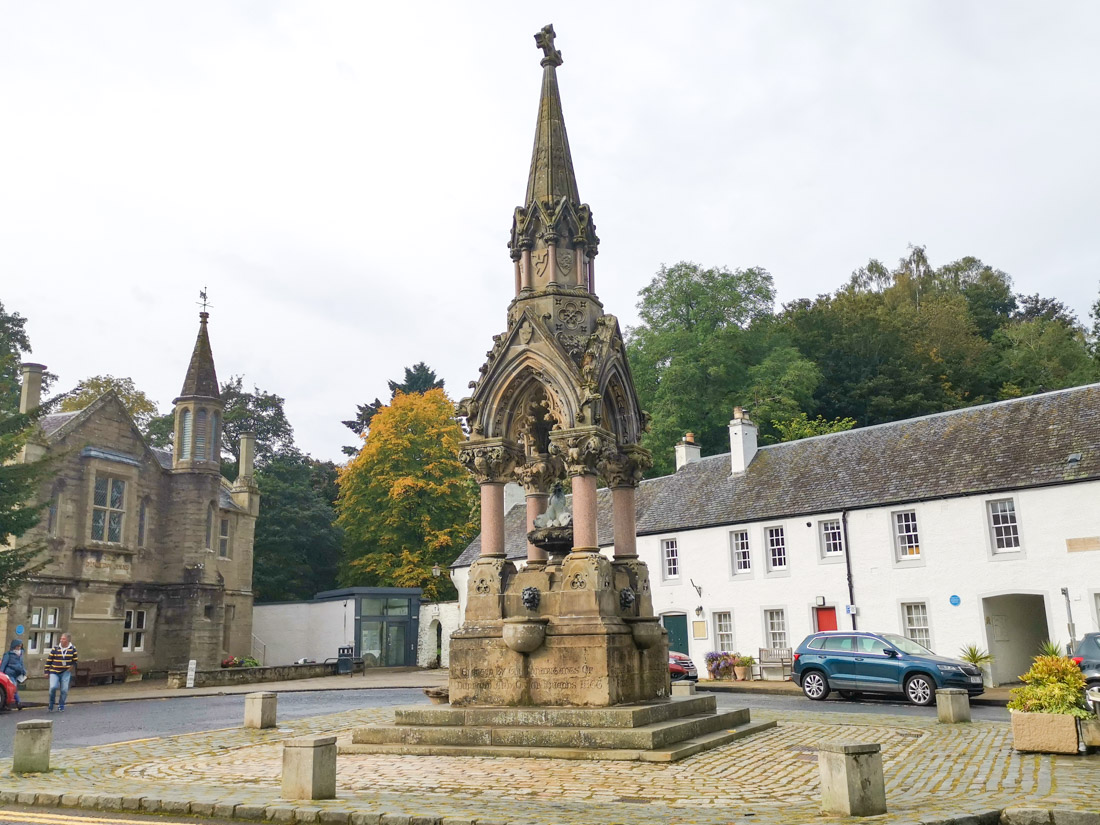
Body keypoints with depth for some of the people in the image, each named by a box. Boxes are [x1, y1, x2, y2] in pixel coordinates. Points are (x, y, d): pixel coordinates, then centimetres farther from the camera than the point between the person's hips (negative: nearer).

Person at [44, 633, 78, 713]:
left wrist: (73, 666, 0)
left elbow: (75, 661, 15)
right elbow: (48, 660, 3)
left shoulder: (73, 649, 1)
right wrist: (46, 671, 2)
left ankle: (61, 706, 16)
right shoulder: (55, 649, -3)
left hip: (66, 672, 1)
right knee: (53, 687, -18)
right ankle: (51, 705, 7)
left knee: (64, 690, -4)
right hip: (54, 672, -1)